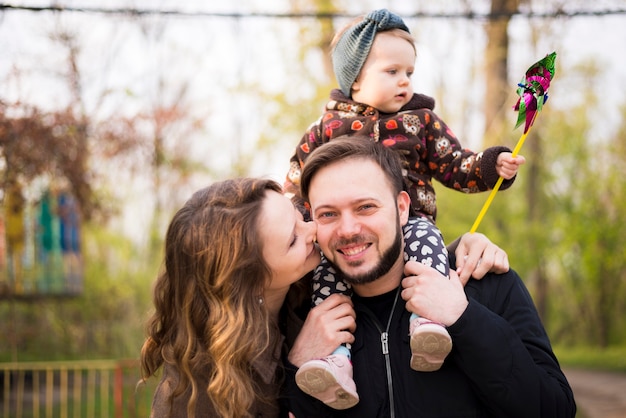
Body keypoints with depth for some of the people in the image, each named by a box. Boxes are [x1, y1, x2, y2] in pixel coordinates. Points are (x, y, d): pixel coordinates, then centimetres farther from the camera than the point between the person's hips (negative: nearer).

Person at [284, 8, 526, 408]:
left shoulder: (421, 121, 16)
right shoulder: (327, 127, 14)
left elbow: (456, 167, 12)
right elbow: (296, 183, 19)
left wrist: (493, 165, -6)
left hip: (410, 222, 0)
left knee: (427, 240, -34)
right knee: (328, 269, -30)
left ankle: (427, 321, -52)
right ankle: (336, 354, -43)